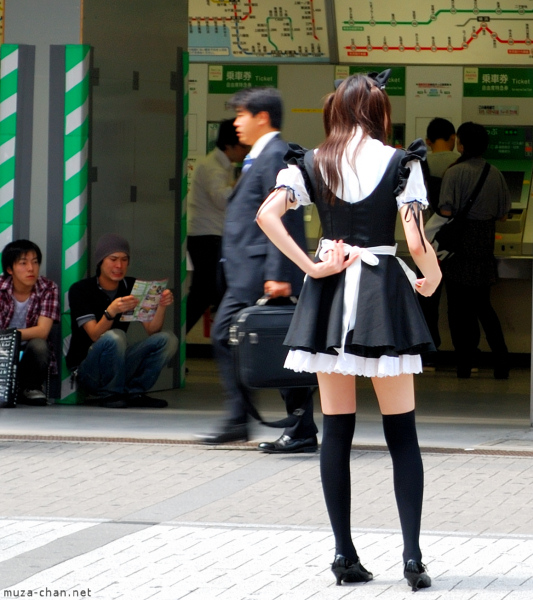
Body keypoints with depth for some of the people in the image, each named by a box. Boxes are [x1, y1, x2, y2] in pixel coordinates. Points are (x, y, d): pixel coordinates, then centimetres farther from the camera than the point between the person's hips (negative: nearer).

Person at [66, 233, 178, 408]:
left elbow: (152, 330, -4)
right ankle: (109, 394, -16)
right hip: (86, 370, -5)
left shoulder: (132, 287, 5)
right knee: (114, 337, -35)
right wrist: (111, 311, -39)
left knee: (168, 339, -13)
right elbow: (95, 335, -21)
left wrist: (162, 306, -23)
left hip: (117, 365, 5)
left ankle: (134, 391, -10)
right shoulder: (80, 290, -9)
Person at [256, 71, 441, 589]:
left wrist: (312, 267, -6)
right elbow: (416, 240, -13)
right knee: (401, 432, 2)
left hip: (328, 296, 3)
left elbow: (267, 214, -10)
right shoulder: (400, 163, -5)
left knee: (336, 430, 8)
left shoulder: (312, 163, 3)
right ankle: (412, 555, -5)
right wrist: (432, 278, 6)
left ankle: (344, 555, 8)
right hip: (384, 295, -2)